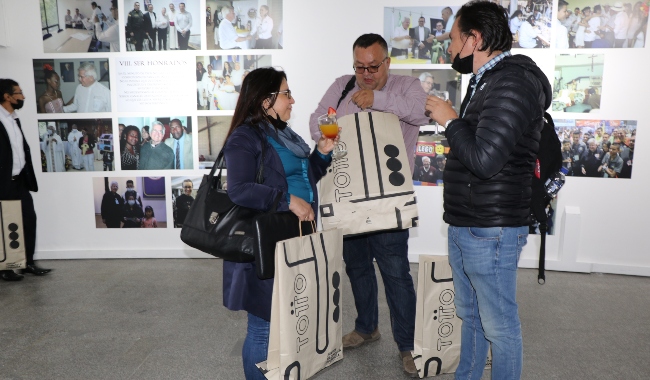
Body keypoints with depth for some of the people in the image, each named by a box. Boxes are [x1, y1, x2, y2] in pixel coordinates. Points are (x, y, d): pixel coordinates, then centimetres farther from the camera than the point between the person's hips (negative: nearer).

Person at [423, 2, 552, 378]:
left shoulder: (513, 82, -17)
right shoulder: (487, 82, 14)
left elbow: (484, 159, -25)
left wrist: (450, 121, -13)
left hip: (491, 232, -10)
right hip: (464, 227, 10)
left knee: (499, 325, 6)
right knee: (469, 315, 21)